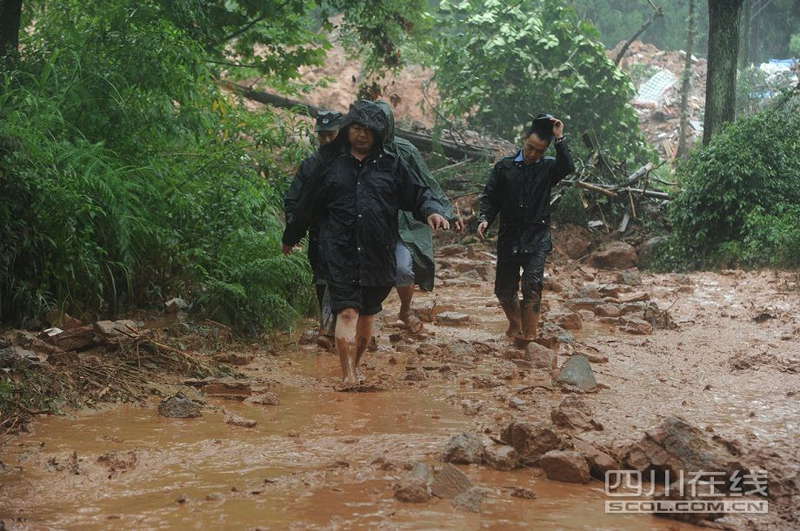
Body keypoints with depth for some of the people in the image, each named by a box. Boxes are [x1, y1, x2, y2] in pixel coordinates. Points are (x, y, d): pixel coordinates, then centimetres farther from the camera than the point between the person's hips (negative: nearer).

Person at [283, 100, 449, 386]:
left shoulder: (391, 165, 10)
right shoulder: (330, 164, 10)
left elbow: (418, 195, 11)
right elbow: (306, 206, 19)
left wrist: (432, 211, -11)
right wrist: (290, 238, 28)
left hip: (378, 256, 2)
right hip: (340, 254, -2)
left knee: (367, 314, 11)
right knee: (347, 312, -13)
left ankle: (355, 365, 29)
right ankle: (348, 376, -17)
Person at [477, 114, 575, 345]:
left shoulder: (548, 167, 2)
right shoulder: (505, 167, 4)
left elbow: (568, 168, -20)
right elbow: (490, 196, 7)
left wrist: (559, 139, -23)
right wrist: (484, 218, -9)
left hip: (537, 238, -2)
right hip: (509, 237, 2)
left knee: (532, 284, -17)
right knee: (504, 289, 8)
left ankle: (528, 333, -12)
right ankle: (515, 324, 31)